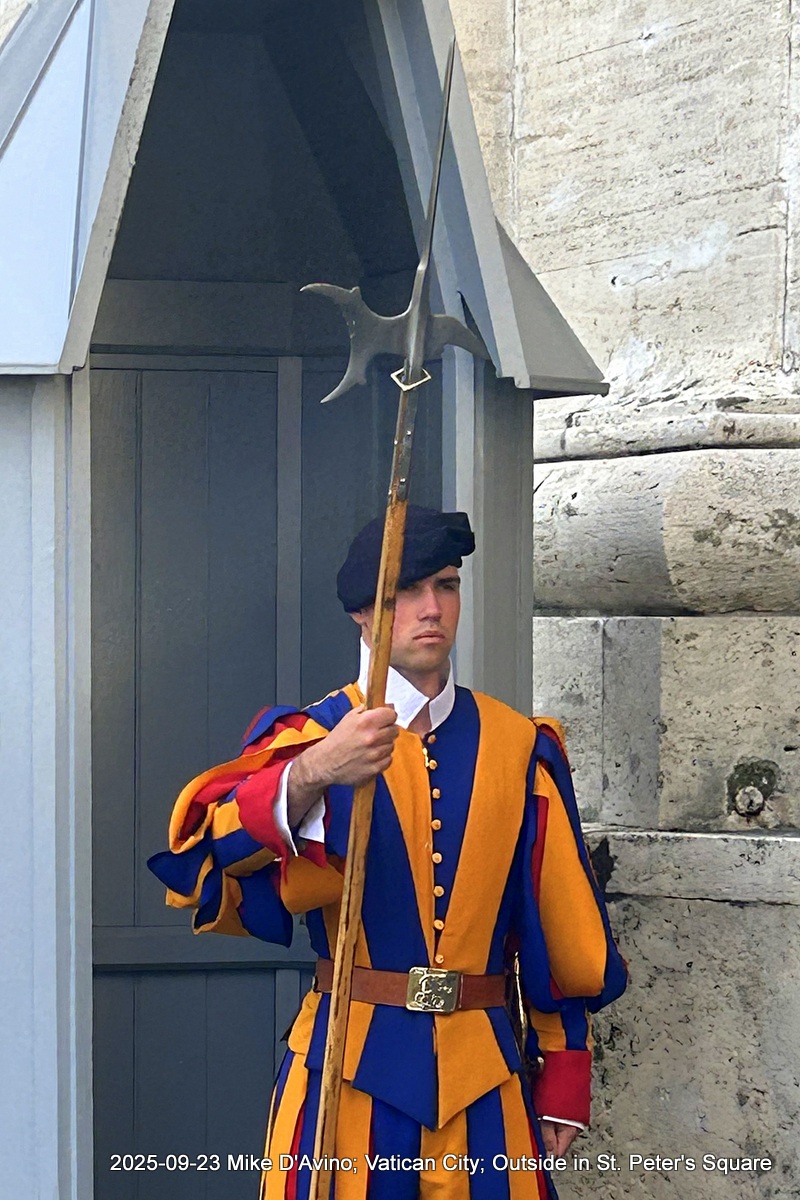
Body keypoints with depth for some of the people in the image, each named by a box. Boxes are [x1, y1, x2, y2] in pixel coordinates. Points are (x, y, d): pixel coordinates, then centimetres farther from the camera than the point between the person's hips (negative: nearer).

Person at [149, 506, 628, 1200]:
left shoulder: (519, 748, 7)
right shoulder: (311, 735, -1)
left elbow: (562, 932, 11)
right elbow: (208, 852, -21)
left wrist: (564, 1081, 9)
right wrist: (312, 774, -39)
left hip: (484, 1073, 2)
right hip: (350, 1067, -2)